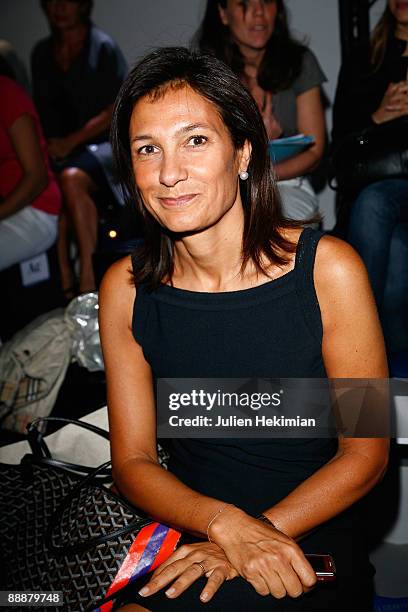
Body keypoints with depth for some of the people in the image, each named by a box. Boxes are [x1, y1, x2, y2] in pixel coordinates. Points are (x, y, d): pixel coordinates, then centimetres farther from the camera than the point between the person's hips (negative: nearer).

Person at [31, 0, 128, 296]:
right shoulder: (42, 53, 14)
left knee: (72, 178, -35)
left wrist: (71, 141, -14)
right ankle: (65, 283, -26)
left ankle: (88, 278, -31)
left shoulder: (103, 47, -3)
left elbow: (116, 110, -8)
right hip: (63, 148, 4)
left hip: (107, 144, -4)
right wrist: (52, 146, -3)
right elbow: (43, 111, 16)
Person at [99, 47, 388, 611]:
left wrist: (250, 542, -16)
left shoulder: (327, 269, -13)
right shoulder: (125, 288, -4)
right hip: (187, 533, 4)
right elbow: (133, 462, -1)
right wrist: (226, 523, -20)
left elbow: (366, 452, -7)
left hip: (310, 550, -4)